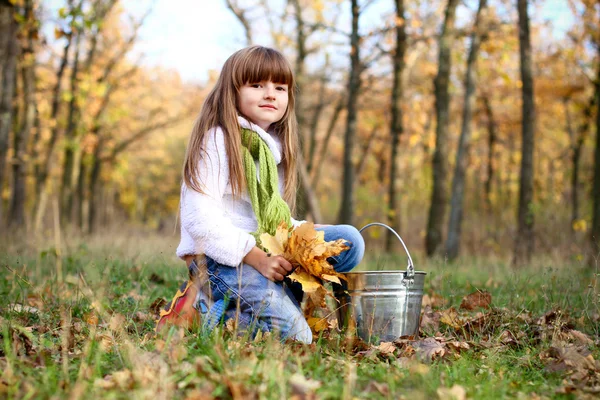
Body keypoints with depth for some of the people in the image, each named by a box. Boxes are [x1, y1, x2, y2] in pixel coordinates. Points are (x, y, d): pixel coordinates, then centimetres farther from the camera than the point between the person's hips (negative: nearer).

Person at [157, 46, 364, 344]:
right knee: (295, 337, -21)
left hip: (263, 250, 8)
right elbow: (200, 220, -19)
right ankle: (207, 309, -3)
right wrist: (256, 257, -24)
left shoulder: (273, 146, 16)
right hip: (220, 259, -8)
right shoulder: (217, 139, -10)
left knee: (349, 240, -6)